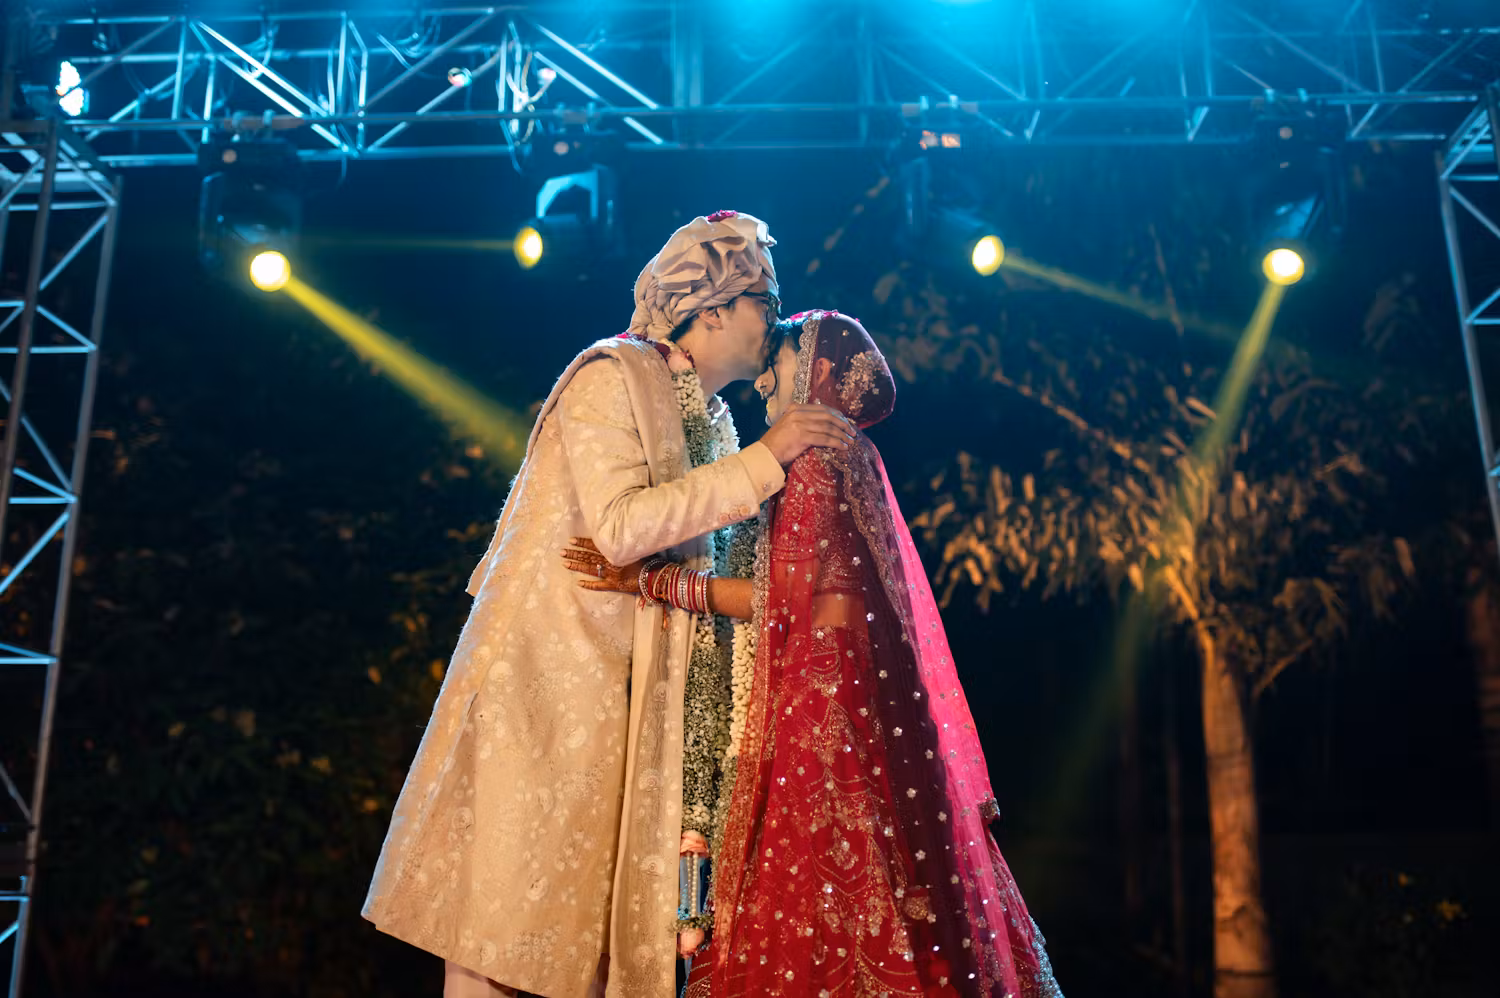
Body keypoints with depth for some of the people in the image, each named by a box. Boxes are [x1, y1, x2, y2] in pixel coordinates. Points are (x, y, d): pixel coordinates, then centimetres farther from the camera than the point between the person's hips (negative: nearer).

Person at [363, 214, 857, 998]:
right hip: (545, 674, -7)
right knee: (506, 905, -1)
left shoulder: (713, 423, 15)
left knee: (600, 899, 9)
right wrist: (763, 460, -19)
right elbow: (619, 527, -23)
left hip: (624, 693, 8)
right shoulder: (612, 376, -9)